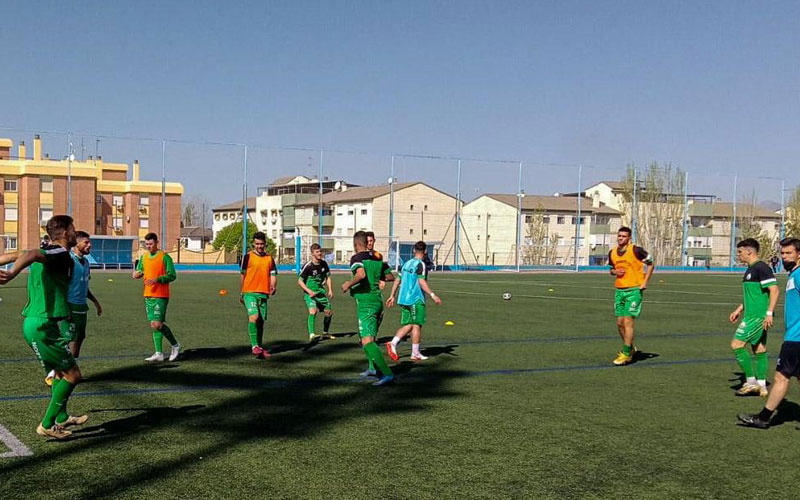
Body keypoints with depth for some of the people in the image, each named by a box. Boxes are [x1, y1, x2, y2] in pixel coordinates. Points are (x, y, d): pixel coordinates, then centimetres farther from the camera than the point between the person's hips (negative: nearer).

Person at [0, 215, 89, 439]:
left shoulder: (46, 251, 13)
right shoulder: (60, 253, -16)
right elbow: (29, 255, -34)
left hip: (34, 323, 10)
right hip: (41, 326, -10)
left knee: (61, 372, 22)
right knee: (72, 374, -2)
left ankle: (61, 418, 35)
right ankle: (47, 425, 4)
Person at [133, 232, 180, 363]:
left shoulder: (164, 257, -7)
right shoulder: (144, 257, 13)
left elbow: (172, 276, -10)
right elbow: (138, 272, 21)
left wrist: (157, 279, -22)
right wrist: (137, 274, -3)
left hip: (161, 296, -7)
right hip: (148, 295, 7)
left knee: (157, 324, -13)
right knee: (153, 325, 6)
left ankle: (175, 345, 8)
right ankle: (159, 354, 9)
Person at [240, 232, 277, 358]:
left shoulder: (269, 258, 12)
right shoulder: (248, 256, 1)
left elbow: (273, 274, 12)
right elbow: (243, 275, 5)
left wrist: (273, 286, -8)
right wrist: (241, 293, 7)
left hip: (264, 294, 4)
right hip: (250, 292, -4)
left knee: (261, 321, 7)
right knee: (254, 317, -20)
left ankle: (259, 347, 17)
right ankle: (254, 346, -20)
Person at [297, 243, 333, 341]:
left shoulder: (324, 263, 1)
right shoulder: (308, 266, -16)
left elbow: (327, 276, 15)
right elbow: (300, 281, -12)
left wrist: (330, 290, 5)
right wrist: (309, 291, -22)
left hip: (321, 291, 6)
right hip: (310, 293, -6)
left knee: (329, 312, 11)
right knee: (313, 310, -28)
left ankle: (325, 332, 33)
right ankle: (311, 334, -29)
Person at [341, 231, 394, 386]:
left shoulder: (356, 258, -7)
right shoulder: (377, 259, 12)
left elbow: (361, 274, -26)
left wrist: (348, 284, -11)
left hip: (365, 303, -8)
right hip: (378, 301, 8)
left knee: (367, 341, -14)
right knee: (369, 337, 27)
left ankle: (387, 374, -25)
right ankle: (373, 367, 36)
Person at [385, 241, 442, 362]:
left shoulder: (406, 263, 13)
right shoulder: (421, 264, -9)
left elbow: (397, 280, 16)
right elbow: (422, 282, -20)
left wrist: (392, 296, 22)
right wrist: (432, 295, -23)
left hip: (403, 299, 7)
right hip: (416, 299, -7)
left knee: (408, 325, 12)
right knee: (416, 325, 0)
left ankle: (393, 343, -5)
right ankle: (415, 354, 3)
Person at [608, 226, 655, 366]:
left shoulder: (636, 250, -10)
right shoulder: (612, 253, 6)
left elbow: (651, 264, -1)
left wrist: (645, 282, -8)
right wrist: (614, 272, -3)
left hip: (634, 290, -6)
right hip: (619, 290, 6)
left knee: (628, 321, -12)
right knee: (620, 323, 7)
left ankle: (626, 354, -5)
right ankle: (630, 348, 28)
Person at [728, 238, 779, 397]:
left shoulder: (761, 268, -14)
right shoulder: (750, 269, 17)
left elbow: (774, 290, -20)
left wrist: (769, 313, -24)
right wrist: (739, 310, 25)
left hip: (756, 316, -10)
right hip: (752, 315, 10)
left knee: (736, 344, -10)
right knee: (759, 349, 11)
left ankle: (751, 381, -4)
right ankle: (761, 386, 16)